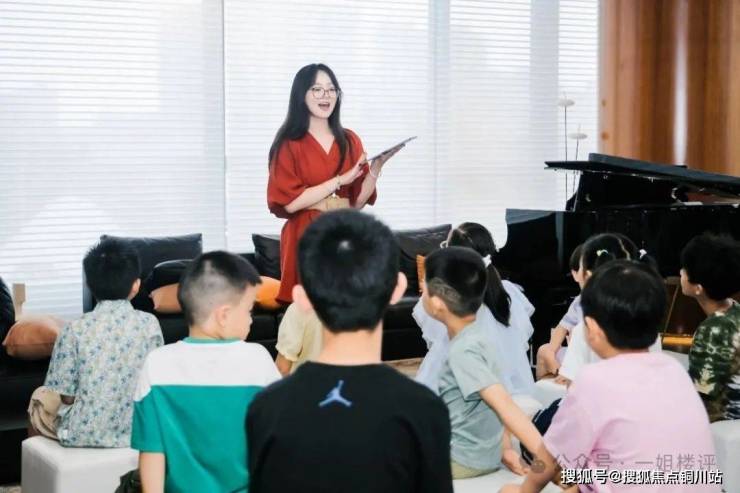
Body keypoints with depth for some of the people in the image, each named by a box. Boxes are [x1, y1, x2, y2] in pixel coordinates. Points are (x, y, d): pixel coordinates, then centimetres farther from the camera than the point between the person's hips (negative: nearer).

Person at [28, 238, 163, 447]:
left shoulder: (76, 329, -14)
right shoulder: (150, 324, -8)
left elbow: (65, 395, -9)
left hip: (84, 434, -2)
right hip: (139, 430, 3)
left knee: (39, 396, 28)